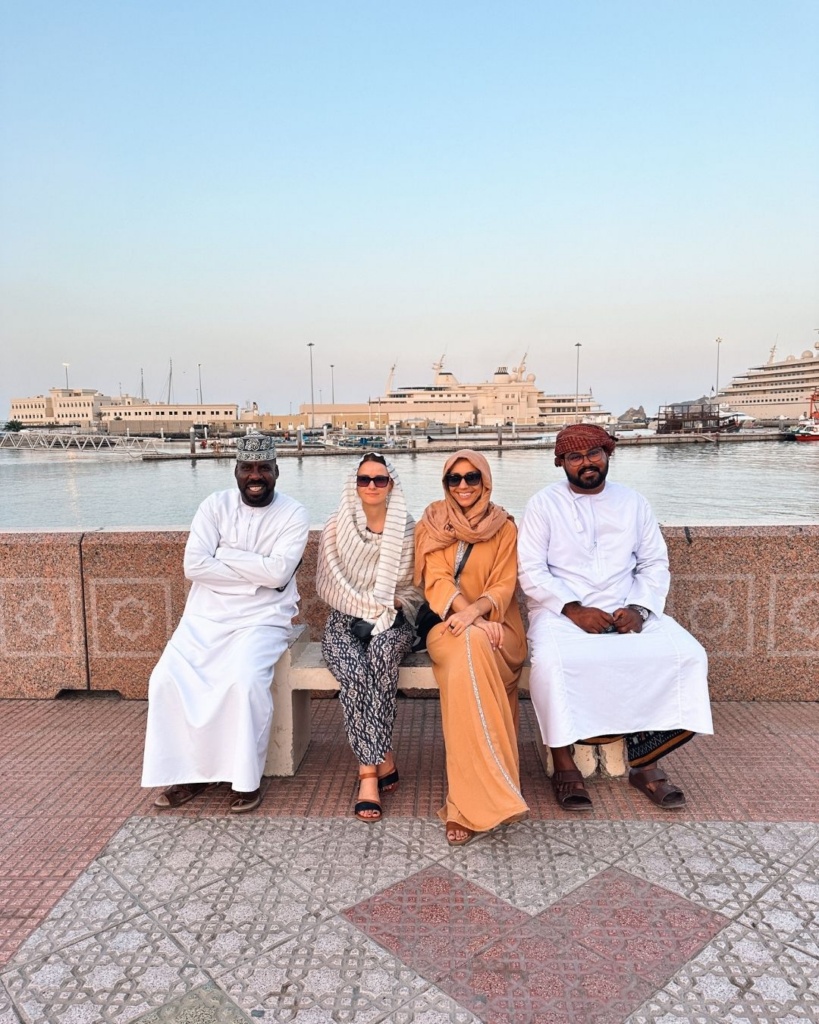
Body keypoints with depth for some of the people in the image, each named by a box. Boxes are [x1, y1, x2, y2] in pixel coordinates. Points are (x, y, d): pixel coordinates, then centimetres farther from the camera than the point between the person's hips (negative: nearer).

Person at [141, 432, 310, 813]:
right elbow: (194, 566, -9)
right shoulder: (215, 505, 3)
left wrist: (226, 556, -10)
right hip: (205, 617, 3)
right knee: (167, 680, -16)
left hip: (261, 619, -3)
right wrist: (256, 574, -12)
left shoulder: (293, 514, -3)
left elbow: (278, 571, -17)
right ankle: (188, 771, 4)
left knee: (244, 681, -29)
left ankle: (247, 779, -8)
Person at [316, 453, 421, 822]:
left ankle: (368, 768, -28)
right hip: (346, 620, 0)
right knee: (355, 669, -33)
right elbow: (329, 584, 0)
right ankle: (383, 761, -22)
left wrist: (388, 608, -11)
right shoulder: (336, 528, 1)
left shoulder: (407, 529, 2)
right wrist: (369, 605, -10)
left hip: (392, 620, 0)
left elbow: (413, 587, 7)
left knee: (382, 652, -35)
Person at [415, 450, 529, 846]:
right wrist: (466, 614, -23)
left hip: (494, 626, 0)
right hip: (447, 625, 0)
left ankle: (469, 803, -31)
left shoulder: (504, 527, 7)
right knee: (469, 647, -36)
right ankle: (492, 794, -32)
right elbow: (437, 581, -5)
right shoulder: (432, 525, 7)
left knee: (471, 649, -35)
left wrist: (476, 611, -24)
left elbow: (503, 586, -2)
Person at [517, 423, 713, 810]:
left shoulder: (634, 503, 12)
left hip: (627, 612, 3)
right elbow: (531, 571, -5)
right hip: (562, 612, -3)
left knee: (686, 654, -19)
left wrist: (638, 609, -7)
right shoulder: (543, 504, 2)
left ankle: (645, 761, -6)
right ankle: (564, 763, -14)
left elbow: (654, 564, 11)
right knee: (551, 661, -34)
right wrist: (573, 610, -17)